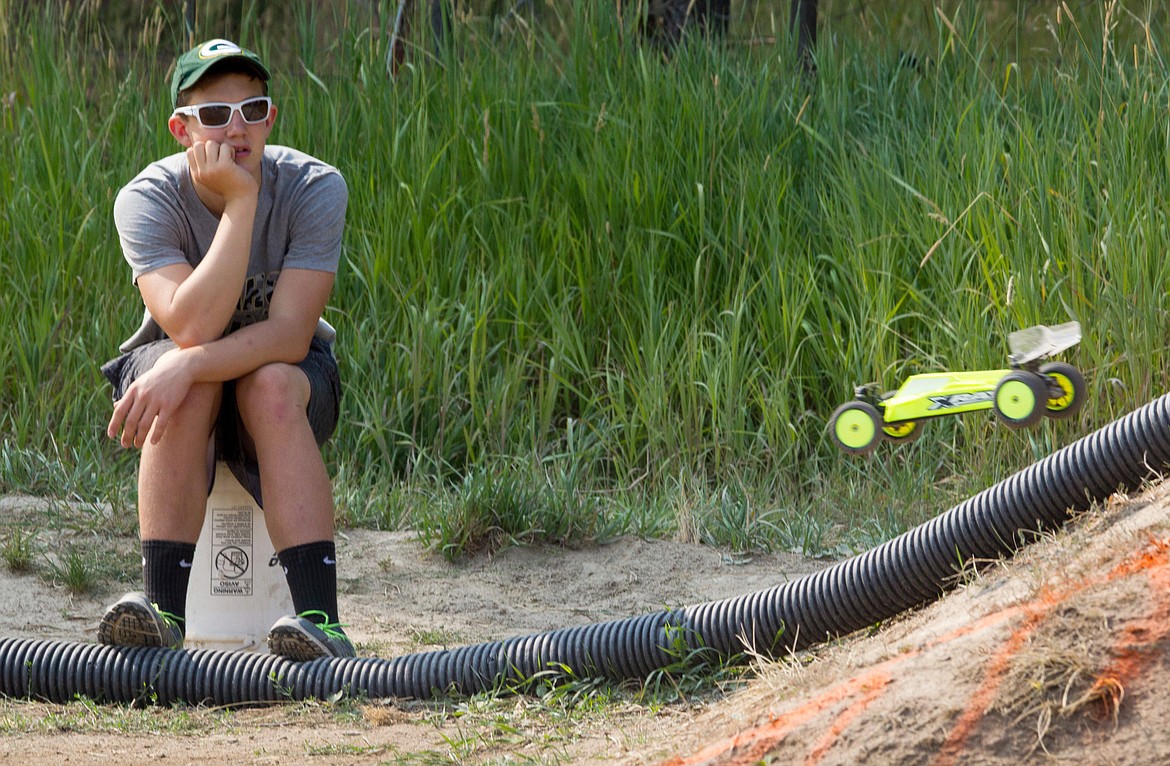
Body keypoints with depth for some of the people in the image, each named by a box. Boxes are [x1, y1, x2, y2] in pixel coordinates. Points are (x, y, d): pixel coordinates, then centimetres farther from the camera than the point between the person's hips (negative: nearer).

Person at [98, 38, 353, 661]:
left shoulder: (314, 188, -20)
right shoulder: (147, 200, -20)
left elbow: (289, 333, -28)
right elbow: (190, 327, -35)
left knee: (270, 385, -35)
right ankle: (164, 609, -39)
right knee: (190, 389, -34)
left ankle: (320, 620, -45)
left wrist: (187, 365, -43)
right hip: (172, 365, 0)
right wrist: (240, 202, -36)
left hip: (288, 371, 0)